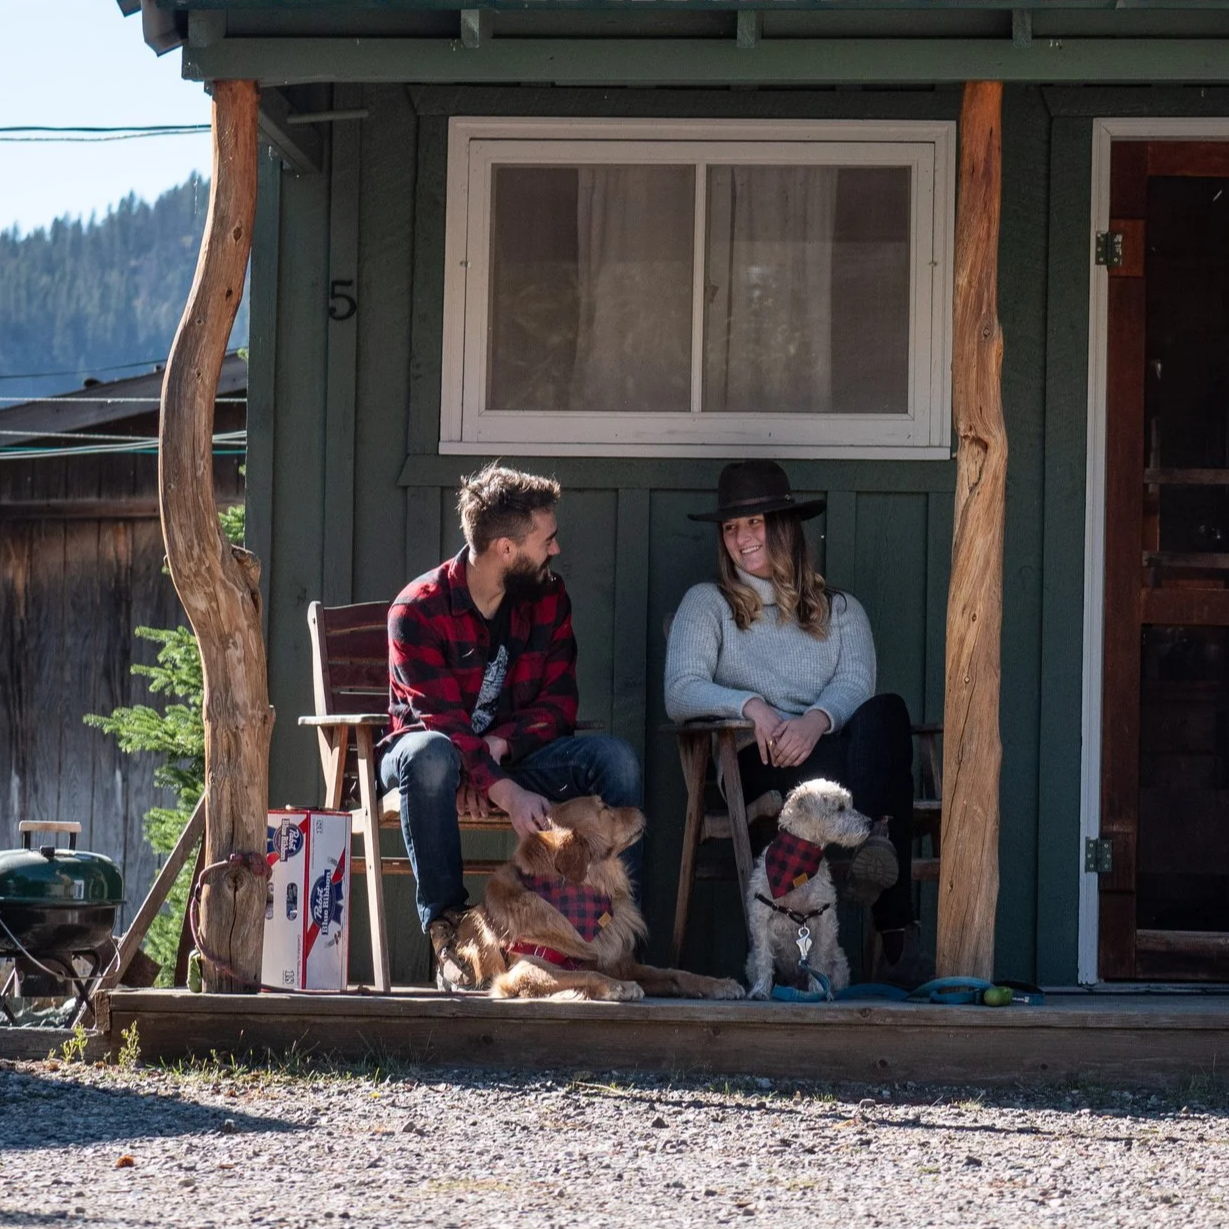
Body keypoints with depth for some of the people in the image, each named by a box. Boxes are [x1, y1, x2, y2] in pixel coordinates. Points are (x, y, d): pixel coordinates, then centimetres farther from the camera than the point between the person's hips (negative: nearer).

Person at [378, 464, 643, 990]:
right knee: (430, 753, -41)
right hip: (443, 755, -4)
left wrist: (499, 744, -23)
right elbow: (441, 720, -24)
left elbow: (558, 702, -3)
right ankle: (446, 931, -36)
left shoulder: (548, 598, 0)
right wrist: (506, 792, -38)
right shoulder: (419, 610, -16)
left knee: (615, 757, -22)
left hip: (513, 756, 4)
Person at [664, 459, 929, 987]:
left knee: (885, 712, -35)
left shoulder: (840, 611, 27)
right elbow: (680, 694, 4)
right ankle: (894, 936, -52)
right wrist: (751, 705, -17)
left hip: (832, 753, 2)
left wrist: (817, 719, -20)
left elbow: (855, 685, 5)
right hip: (753, 766, -2)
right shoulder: (706, 604, 21)